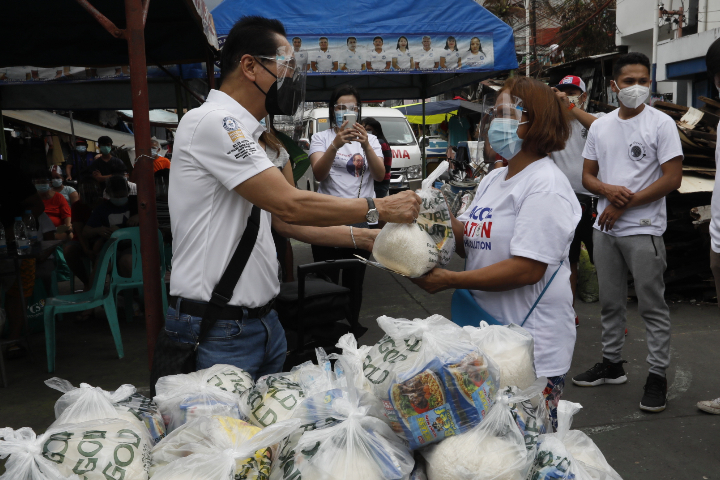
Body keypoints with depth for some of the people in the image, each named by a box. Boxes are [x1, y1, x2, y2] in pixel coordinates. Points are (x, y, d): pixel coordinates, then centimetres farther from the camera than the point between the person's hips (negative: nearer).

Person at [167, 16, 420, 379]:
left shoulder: (243, 133, 15)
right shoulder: (211, 121, -16)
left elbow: (283, 221, 15)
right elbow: (289, 205, -22)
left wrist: (363, 238, 8)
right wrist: (379, 208, -12)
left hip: (263, 319, 9)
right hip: (219, 331, -9)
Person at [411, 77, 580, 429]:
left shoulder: (545, 186, -17)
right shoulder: (493, 179, 12)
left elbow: (527, 268, -24)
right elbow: (472, 242, 10)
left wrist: (450, 280, -23)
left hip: (534, 347, -9)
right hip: (489, 332, 9)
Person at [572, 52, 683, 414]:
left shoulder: (661, 124, -6)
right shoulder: (600, 126, 10)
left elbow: (672, 179, -11)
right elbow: (587, 176, 11)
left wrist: (624, 204, -12)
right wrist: (609, 190, -12)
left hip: (644, 229, -5)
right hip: (605, 228, 6)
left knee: (652, 306, 1)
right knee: (610, 302, 14)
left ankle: (658, 374, 10)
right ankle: (612, 363, 28)